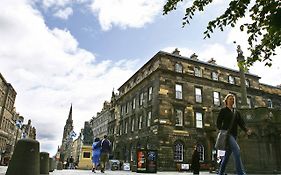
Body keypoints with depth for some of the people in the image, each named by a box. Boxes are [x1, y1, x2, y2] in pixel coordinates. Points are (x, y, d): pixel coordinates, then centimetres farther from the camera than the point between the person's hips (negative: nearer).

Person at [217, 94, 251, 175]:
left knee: (227, 154, 7)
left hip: (234, 134, 6)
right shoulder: (223, 110, 4)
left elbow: (241, 123, 9)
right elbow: (218, 123, -1)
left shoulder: (236, 112, 19)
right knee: (237, 149, -24)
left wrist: (247, 130, -10)